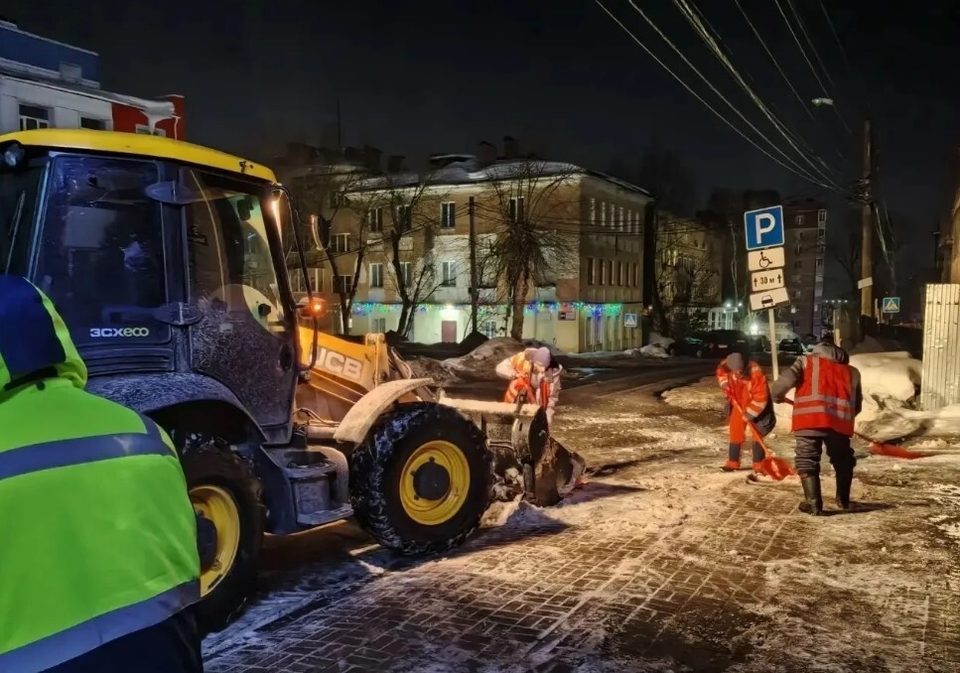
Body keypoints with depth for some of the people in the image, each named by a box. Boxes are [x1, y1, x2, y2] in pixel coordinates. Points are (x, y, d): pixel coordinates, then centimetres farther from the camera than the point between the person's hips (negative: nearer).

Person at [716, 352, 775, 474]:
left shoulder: (756, 373, -34)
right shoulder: (728, 365, -21)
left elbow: (761, 398, -30)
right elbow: (721, 371, 7)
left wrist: (749, 414, -27)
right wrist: (724, 383, -11)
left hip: (756, 408, -5)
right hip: (738, 406, 5)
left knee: (757, 436, -3)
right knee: (735, 434, 10)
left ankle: (758, 466, 5)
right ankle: (733, 463, 21)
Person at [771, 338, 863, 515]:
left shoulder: (806, 361, 18)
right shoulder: (852, 371, 28)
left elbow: (785, 380, 2)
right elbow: (857, 405, 28)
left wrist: (778, 396, 21)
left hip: (810, 417, -3)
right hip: (840, 420, 3)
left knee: (807, 459, 6)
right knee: (843, 460, 24)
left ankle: (813, 503, 0)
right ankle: (843, 500, 33)